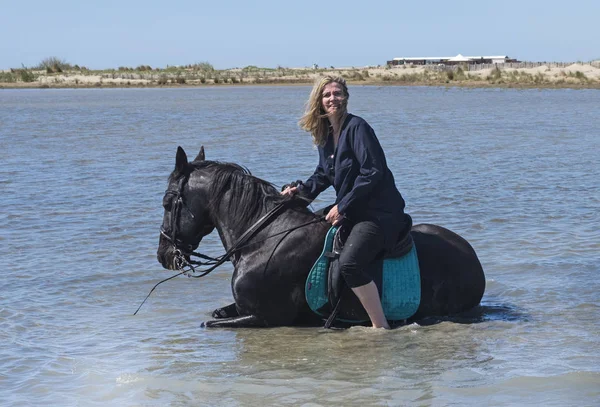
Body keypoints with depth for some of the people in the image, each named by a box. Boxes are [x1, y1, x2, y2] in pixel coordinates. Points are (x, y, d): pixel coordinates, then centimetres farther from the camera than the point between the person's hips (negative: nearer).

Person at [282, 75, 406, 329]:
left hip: (379, 213, -10)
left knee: (349, 263, -29)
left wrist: (343, 206, -19)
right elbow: (324, 175, 25)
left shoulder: (357, 127, -14)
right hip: (351, 213, 10)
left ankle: (380, 327, -23)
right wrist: (301, 191, 7)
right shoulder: (324, 135, 12)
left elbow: (373, 172, -21)